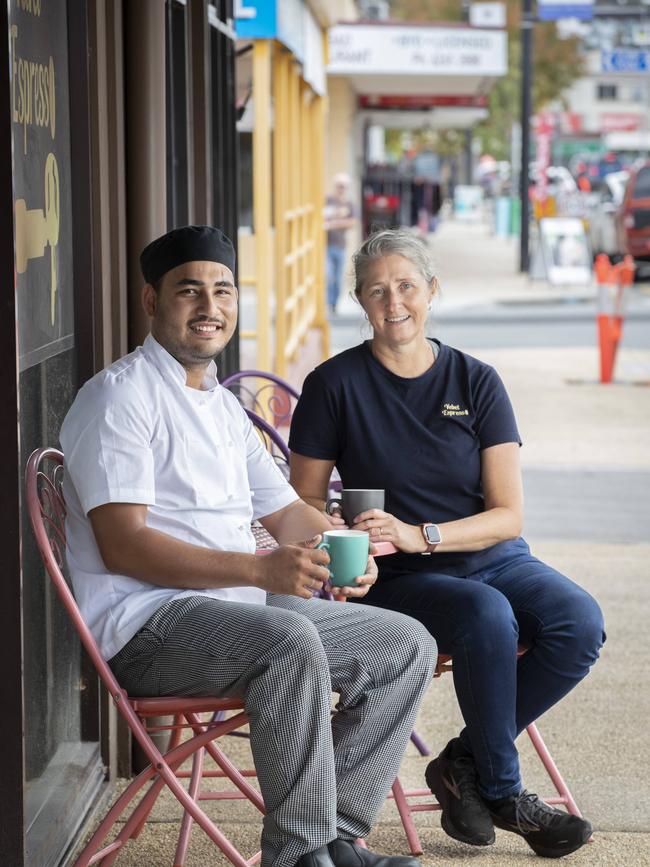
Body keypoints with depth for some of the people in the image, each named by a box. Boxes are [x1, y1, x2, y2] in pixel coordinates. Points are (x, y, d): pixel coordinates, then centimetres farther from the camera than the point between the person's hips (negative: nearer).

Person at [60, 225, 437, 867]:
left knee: (407, 646, 0)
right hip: (147, 627, -9)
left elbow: (283, 511, 25)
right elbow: (123, 544, -19)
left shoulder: (222, 405, 21)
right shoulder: (119, 397, -9)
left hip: (245, 609, 9)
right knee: (291, 642, -36)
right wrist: (262, 570, -28)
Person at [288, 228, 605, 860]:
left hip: (492, 558, 3)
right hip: (397, 580, -3)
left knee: (580, 622, -26)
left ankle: (465, 763, -6)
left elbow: (507, 515, -3)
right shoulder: (335, 385, -2)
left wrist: (420, 536, -19)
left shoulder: (475, 381, 2)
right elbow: (303, 502, 5)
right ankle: (502, 790, -12)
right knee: (486, 616, -35)